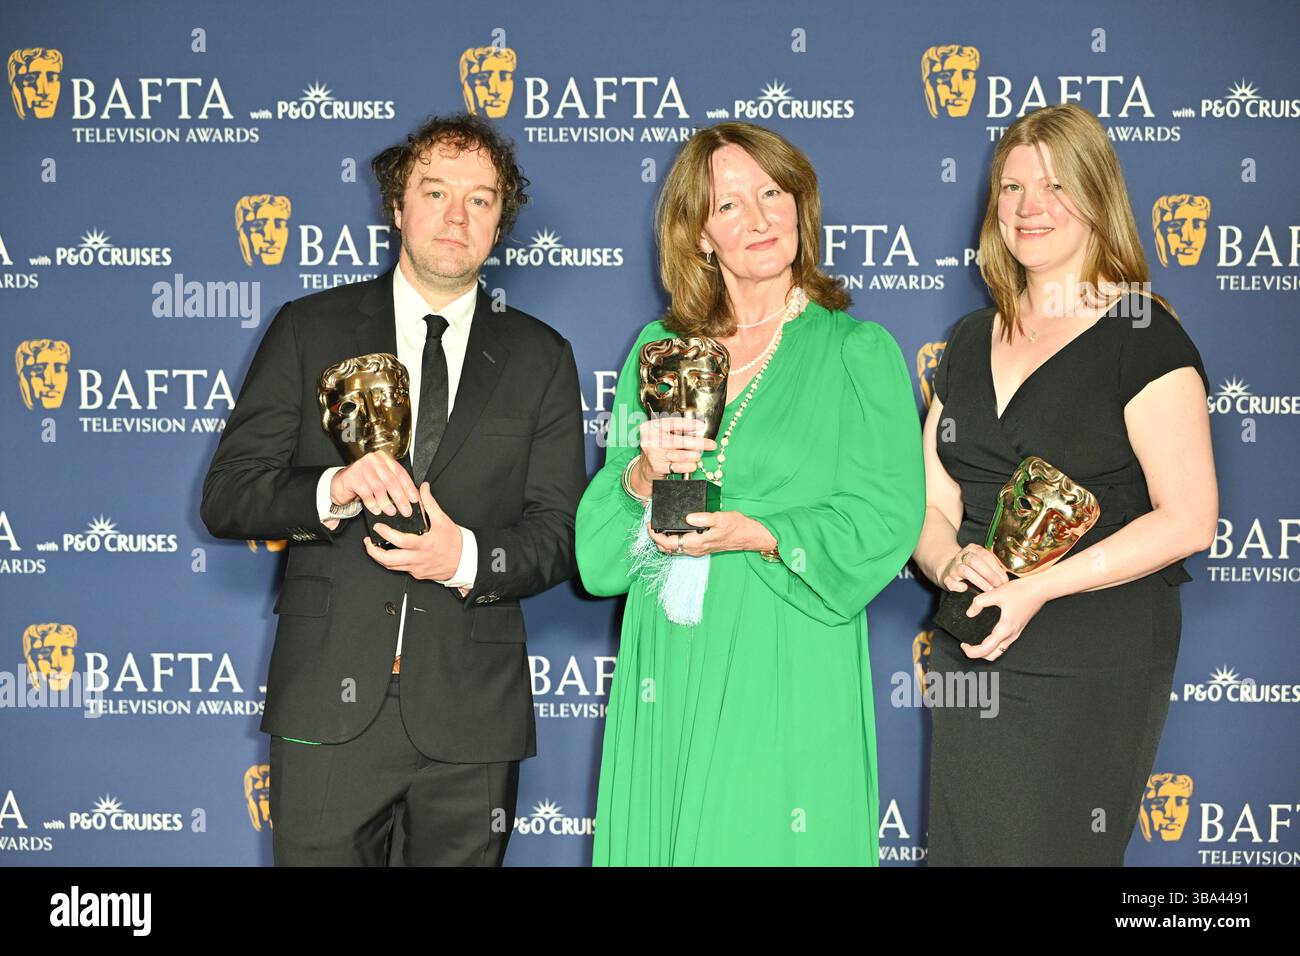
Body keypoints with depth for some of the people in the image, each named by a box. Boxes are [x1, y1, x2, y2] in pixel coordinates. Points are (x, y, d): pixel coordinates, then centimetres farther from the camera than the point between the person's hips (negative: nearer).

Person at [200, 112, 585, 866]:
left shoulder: (540, 357, 9)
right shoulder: (310, 330, 6)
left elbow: (560, 530, 4)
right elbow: (227, 496, 1)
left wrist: (468, 558, -16)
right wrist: (332, 491, -18)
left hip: (473, 714, 1)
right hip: (329, 704, -1)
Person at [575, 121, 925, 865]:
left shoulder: (859, 351, 0)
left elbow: (889, 518, -8)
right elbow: (599, 523, 8)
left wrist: (761, 535, -19)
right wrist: (641, 477, -12)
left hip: (788, 676, -3)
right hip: (667, 675, 3)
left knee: (767, 840, 2)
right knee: (657, 838, 9)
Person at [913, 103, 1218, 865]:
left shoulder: (1145, 336, -8)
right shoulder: (973, 340, 12)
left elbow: (1189, 519, -14)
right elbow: (929, 502, 11)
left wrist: (1036, 589, -20)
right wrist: (953, 563, -12)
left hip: (1095, 673, -6)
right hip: (971, 661, 6)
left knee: (1053, 850, 1)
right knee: (961, 847, 12)